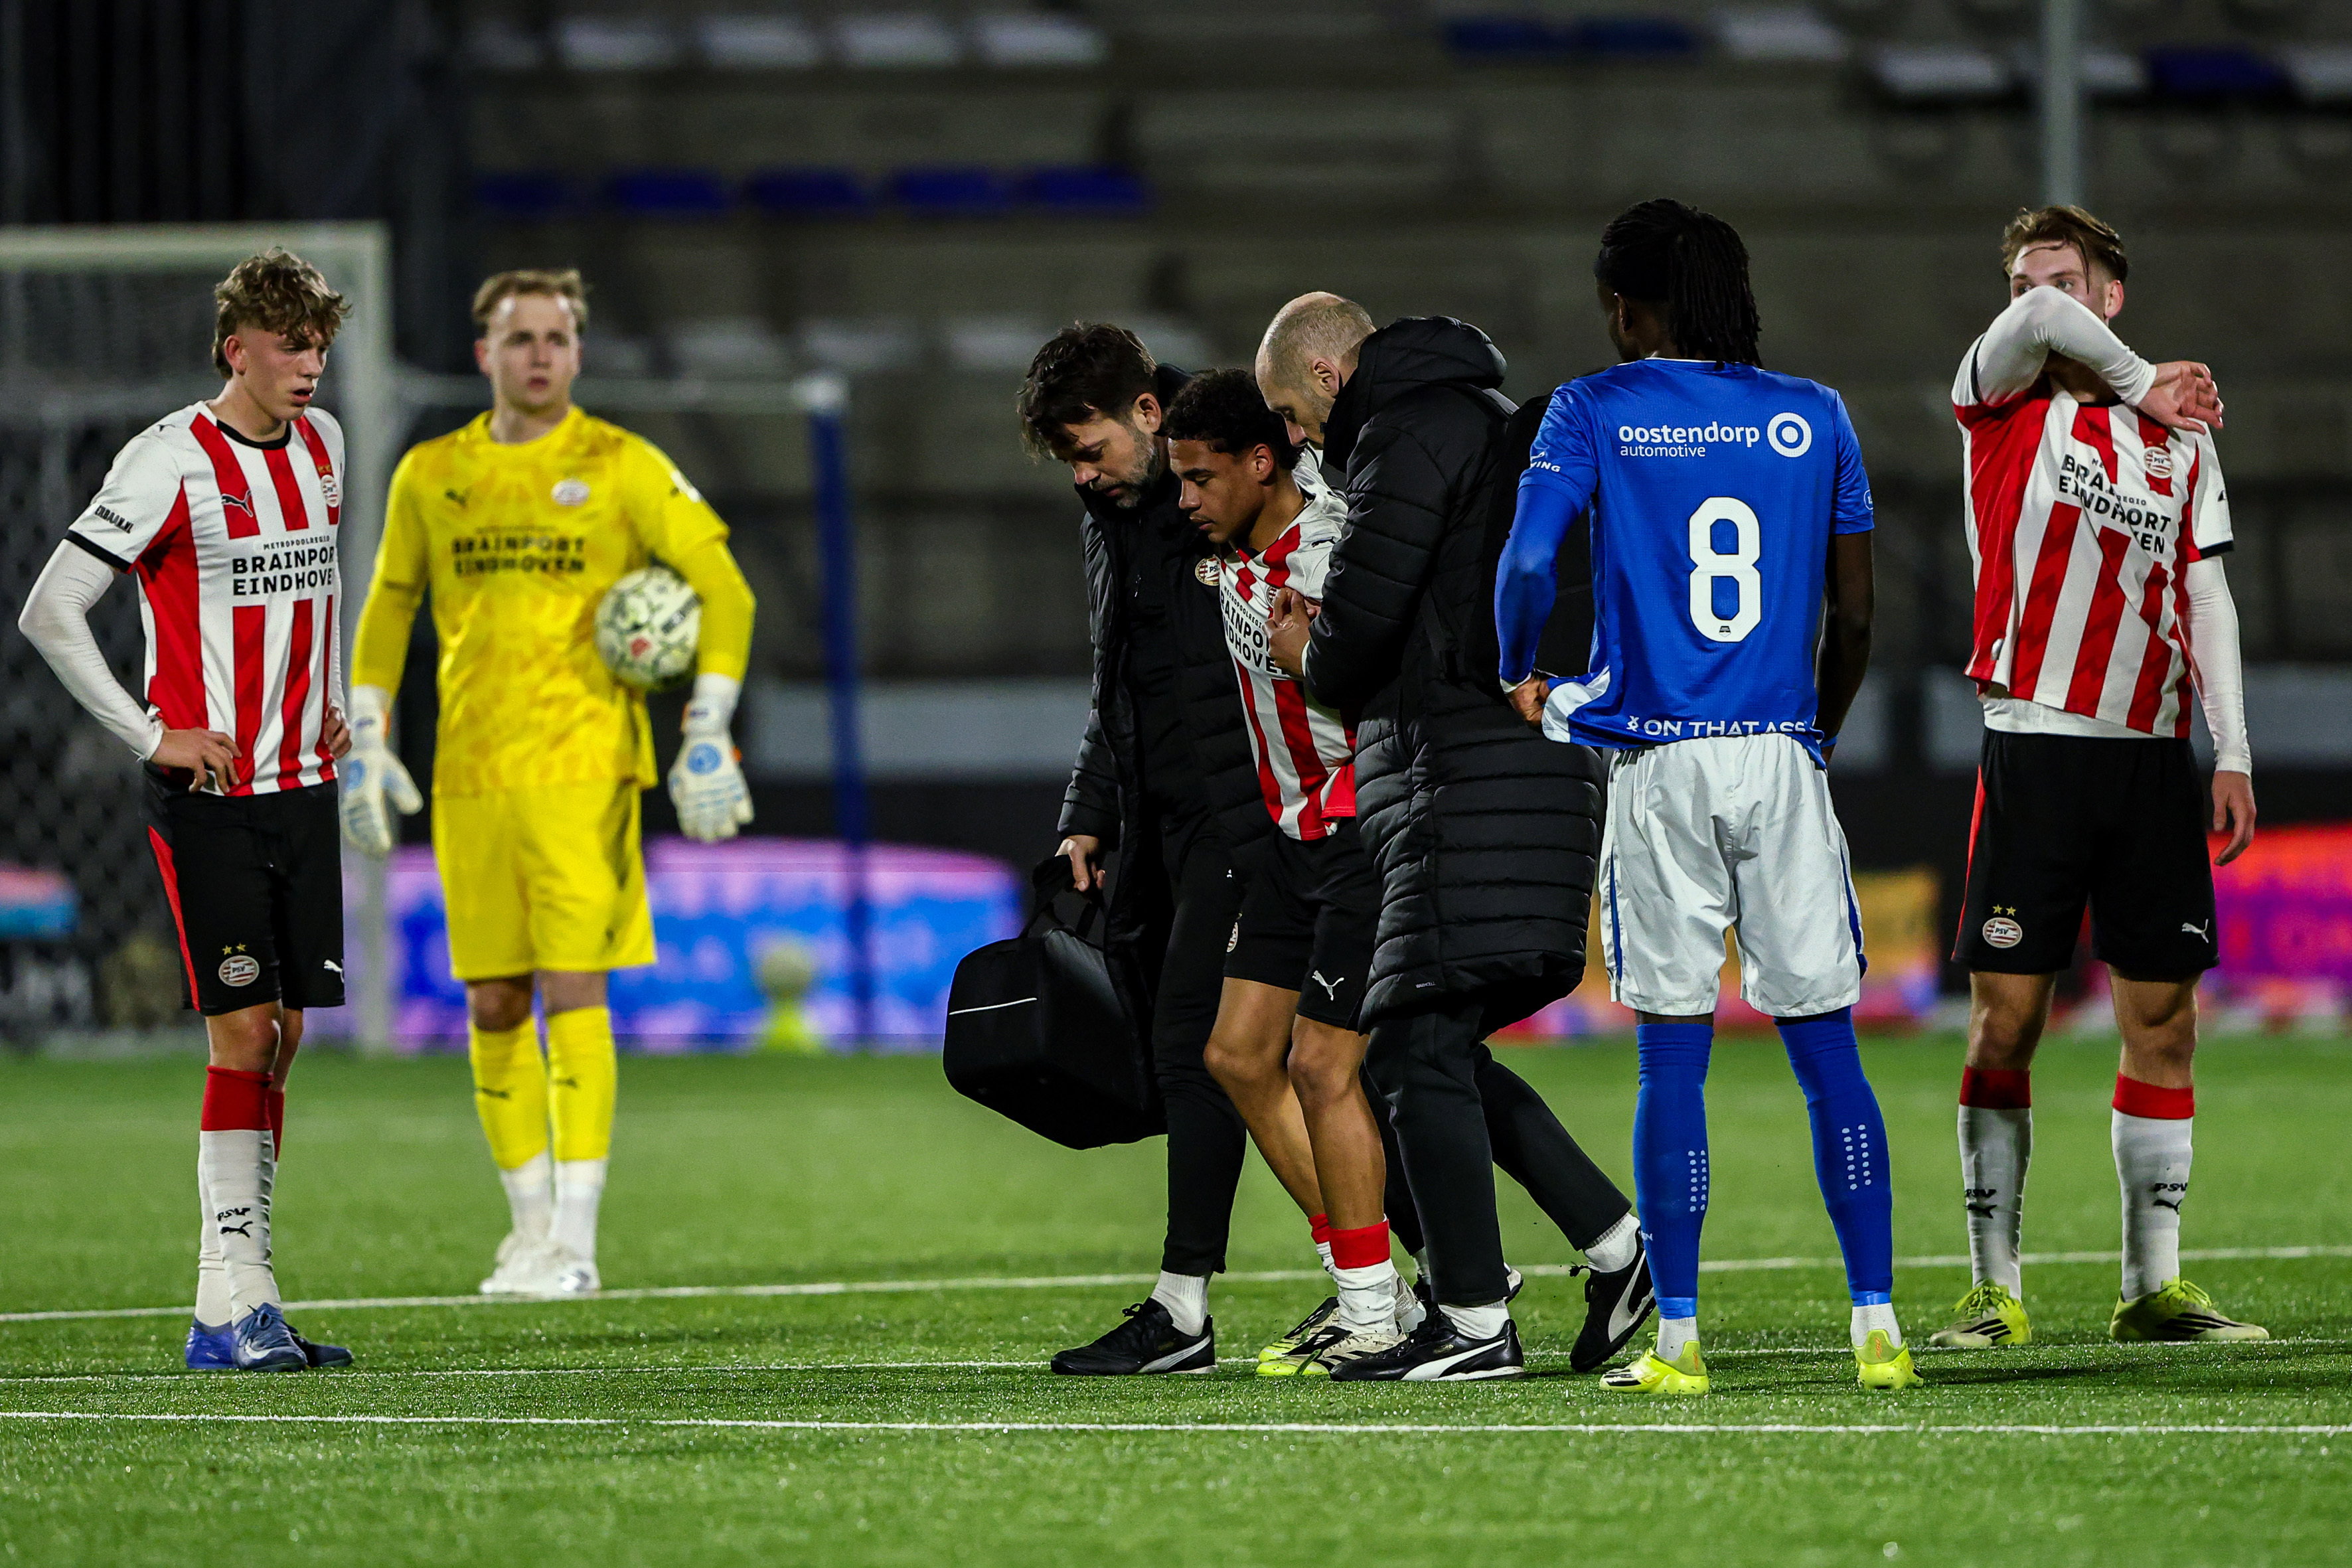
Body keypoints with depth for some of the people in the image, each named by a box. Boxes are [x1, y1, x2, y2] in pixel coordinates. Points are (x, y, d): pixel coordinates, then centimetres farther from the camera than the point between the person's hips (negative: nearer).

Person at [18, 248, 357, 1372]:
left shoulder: (321, 444, 9)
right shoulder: (171, 463, -13)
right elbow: (48, 613, -14)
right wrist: (153, 737, -12)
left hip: (303, 784, 7)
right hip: (209, 794, -7)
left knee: (283, 1033, 5)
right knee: (244, 1030, -12)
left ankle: (240, 1296, 10)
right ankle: (232, 1305, -11)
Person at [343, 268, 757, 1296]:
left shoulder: (623, 468, -1)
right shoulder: (430, 476, 10)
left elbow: (722, 588, 0)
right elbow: (388, 607, 20)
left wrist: (708, 735, -8)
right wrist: (364, 740, 12)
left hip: (583, 769, -4)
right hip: (470, 776, 4)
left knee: (573, 992, -11)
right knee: (493, 1005, 4)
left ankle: (575, 1239, -11)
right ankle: (531, 1226, 16)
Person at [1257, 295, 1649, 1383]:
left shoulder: (1413, 435, -8)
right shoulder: (1479, 419, 25)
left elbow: (1358, 624, -16)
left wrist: (1311, 660, 6)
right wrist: (1338, 655, 13)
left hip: (1472, 789, -10)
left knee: (1417, 1043, -8)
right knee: (1434, 1046, 13)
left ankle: (1475, 1322, -8)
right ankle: (1613, 1242, 10)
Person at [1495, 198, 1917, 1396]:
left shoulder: (1593, 414, 1)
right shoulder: (1811, 419, 8)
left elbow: (1525, 564, -11)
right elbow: (1853, 617, 8)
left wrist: (1521, 680, 8)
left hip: (1659, 767, -2)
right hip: (1784, 758, 2)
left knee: (1671, 1060, 2)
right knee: (1826, 1053, 6)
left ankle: (1677, 1341, 2)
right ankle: (1877, 1327, 3)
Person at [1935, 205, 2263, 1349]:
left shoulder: (2181, 438, 14)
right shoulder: (2006, 403, 5)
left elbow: (2206, 599, 13)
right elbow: (2035, 323, -17)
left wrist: (2232, 752, 6)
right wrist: (2142, 385, -5)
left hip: (2153, 760, 3)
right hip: (2034, 745, -3)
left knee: (2161, 1018, 2)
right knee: (2007, 1017, -6)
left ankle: (2152, 1285, 8)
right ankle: (1994, 1289, -1)